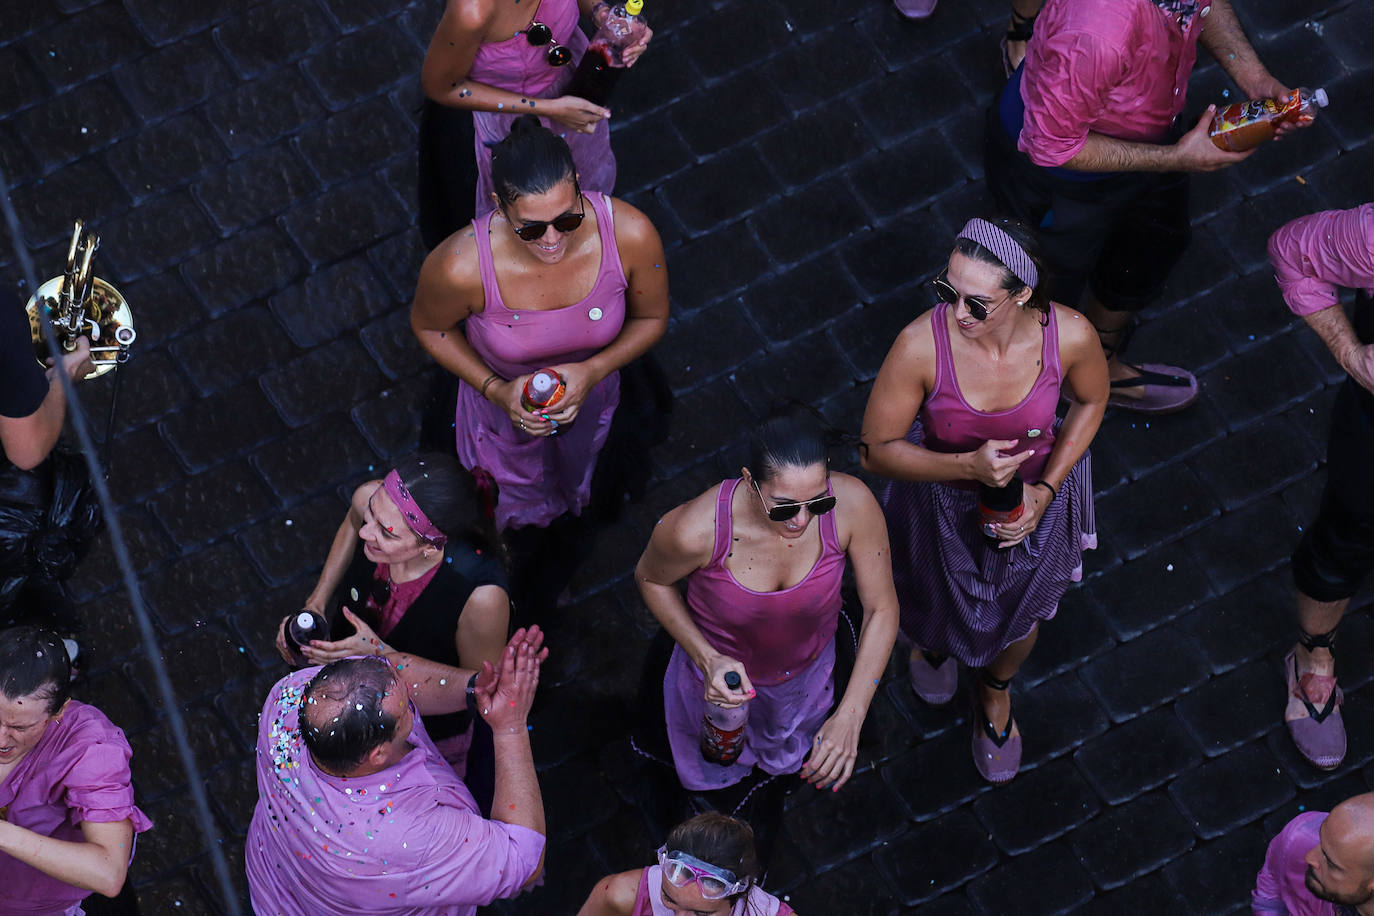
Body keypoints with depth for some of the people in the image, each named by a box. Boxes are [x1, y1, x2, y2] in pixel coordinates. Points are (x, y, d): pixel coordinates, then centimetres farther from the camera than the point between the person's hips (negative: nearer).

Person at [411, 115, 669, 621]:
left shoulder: (630, 235, -36)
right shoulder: (462, 267, -40)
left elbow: (651, 319, -15)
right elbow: (429, 327, -15)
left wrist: (593, 370, -31)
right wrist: (496, 389, -27)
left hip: (589, 392, 2)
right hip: (505, 404, -2)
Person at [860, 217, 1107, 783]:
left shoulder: (1069, 335, -32)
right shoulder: (922, 345, -37)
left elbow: (1090, 400, -7)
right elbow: (876, 450, -23)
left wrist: (1046, 489, -15)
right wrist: (968, 466, -37)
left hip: (1033, 496, 2)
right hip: (942, 495, -1)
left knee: (1021, 614, 29)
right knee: (939, 603, 29)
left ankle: (995, 691, 65)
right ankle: (933, 643, 70)